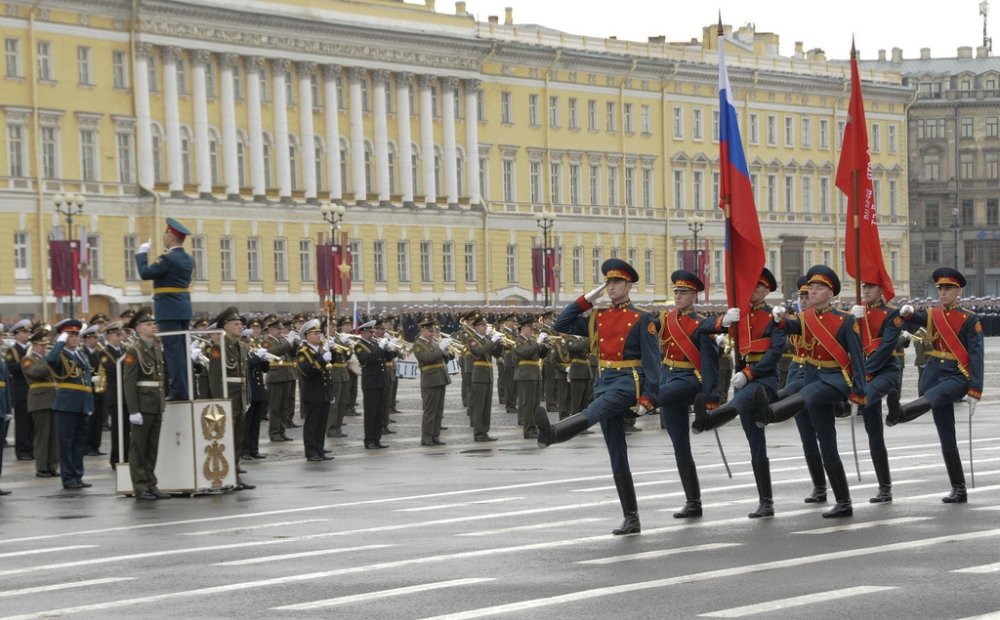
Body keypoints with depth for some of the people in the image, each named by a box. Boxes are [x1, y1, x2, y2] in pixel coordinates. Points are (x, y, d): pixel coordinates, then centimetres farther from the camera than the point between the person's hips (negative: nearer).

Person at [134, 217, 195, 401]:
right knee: (182, 351, 11)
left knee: (173, 351, -7)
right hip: (184, 310, 8)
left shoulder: (168, 258, -15)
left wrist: (142, 253, -1)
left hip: (169, 311, -8)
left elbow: (145, 273, -15)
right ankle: (185, 389, 12)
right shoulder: (188, 259, 12)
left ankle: (178, 391, -9)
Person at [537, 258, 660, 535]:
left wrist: (647, 398, -15)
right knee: (617, 456, 5)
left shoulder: (642, 320, -1)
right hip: (604, 382, 7)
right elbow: (561, 325, 14)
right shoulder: (598, 318, 16)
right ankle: (631, 519, 8)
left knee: (597, 408, -38)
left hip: (629, 381, -7)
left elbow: (652, 361, -5)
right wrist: (586, 299, 9)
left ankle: (553, 433, -68)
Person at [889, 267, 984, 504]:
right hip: (935, 374, 5)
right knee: (946, 438, 3)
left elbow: (976, 357, -7)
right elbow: (911, 324, -8)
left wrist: (974, 392, -14)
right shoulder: (931, 314, 11)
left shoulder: (970, 319, -3)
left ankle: (899, 413, -68)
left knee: (932, 396, -37)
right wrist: (907, 313, -31)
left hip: (958, 376, -5)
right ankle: (959, 490, 8)